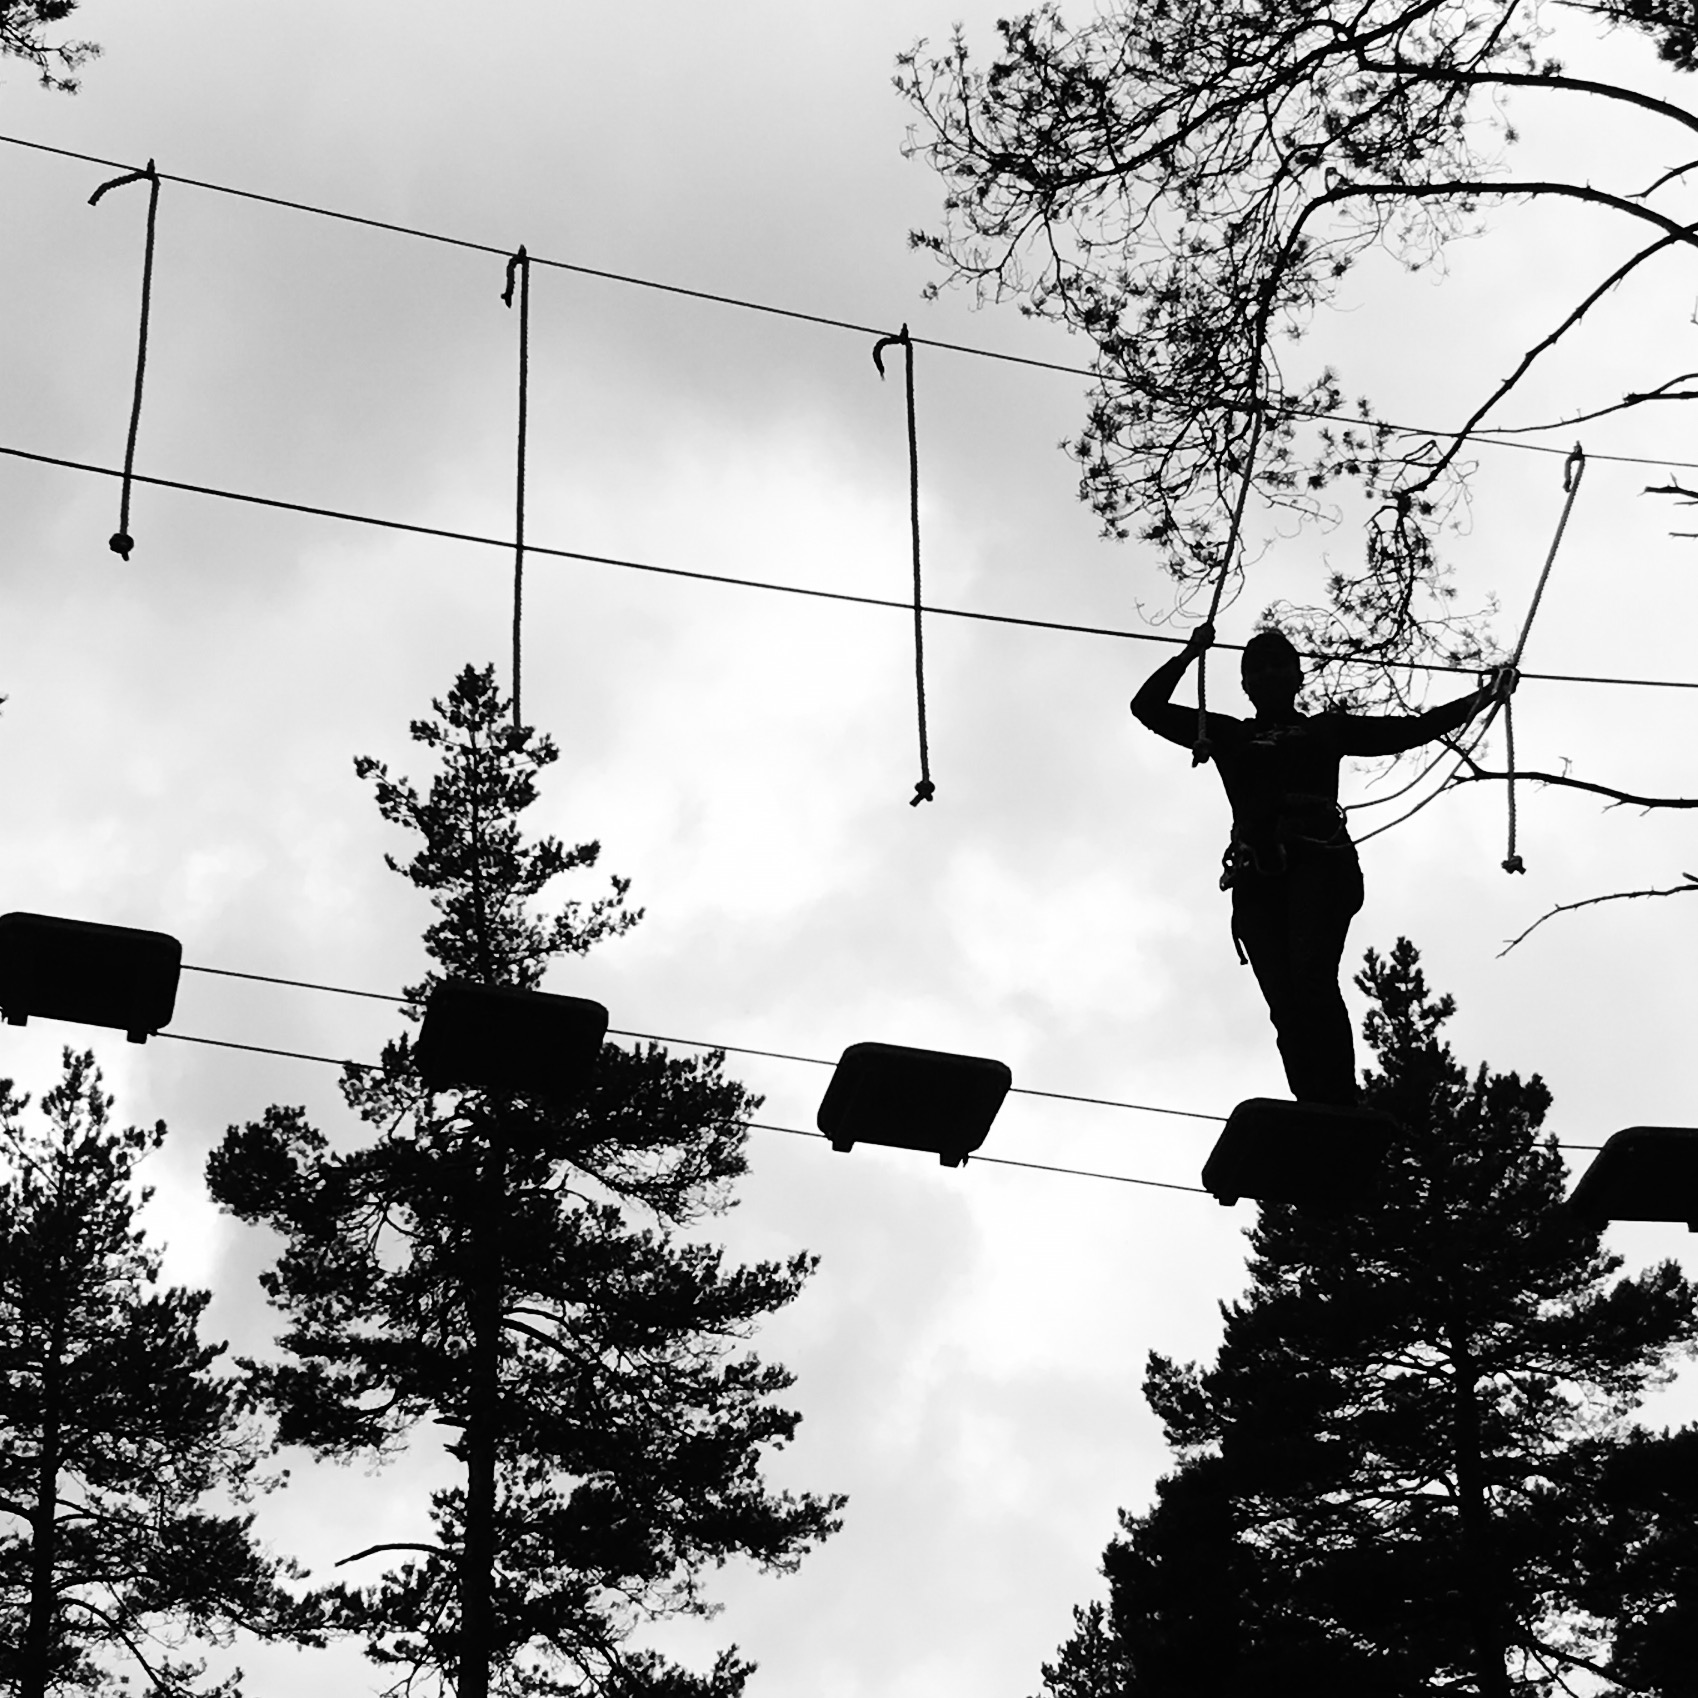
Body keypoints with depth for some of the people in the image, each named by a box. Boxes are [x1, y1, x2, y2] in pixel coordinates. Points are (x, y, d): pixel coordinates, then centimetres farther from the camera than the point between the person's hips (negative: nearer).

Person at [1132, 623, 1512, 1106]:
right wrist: (1189, 655, 28)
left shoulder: (1325, 730, 27)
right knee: (1284, 1002, -17)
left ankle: (1340, 1111, -36)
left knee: (1313, 981, -26)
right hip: (1256, 870, 2)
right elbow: (1148, 706, 31)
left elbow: (1412, 729, 29)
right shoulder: (1229, 735, 30)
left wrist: (1483, 697, 29)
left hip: (1319, 861, -2)